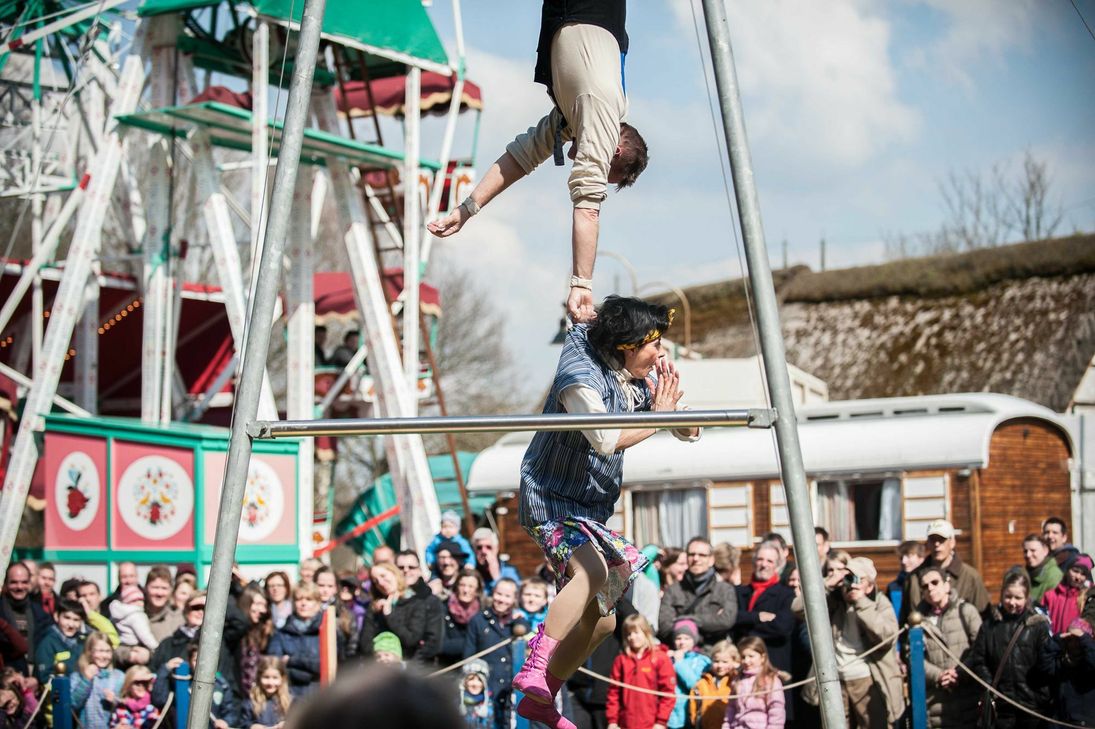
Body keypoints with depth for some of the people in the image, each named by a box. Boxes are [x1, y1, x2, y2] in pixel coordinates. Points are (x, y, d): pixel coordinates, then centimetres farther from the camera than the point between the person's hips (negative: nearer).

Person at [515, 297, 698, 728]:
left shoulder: (638, 378, 4)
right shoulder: (580, 374, -20)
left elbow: (689, 432, 9)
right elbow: (605, 439, -32)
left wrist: (668, 397, -11)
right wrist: (658, 417, -21)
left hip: (591, 509, 9)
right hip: (550, 499, -9)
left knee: (600, 620, 11)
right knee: (593, 568, -37)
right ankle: (534, 671, -42)